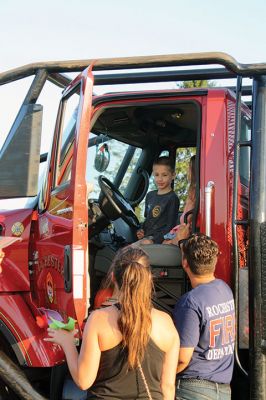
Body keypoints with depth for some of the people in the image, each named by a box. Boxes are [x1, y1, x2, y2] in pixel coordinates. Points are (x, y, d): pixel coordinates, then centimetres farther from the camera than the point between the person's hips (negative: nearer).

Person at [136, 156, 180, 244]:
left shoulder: (172, 199, -6)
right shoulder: (150, 195, 18)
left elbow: (170, 226, -10)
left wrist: (154, 240, -20)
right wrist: (142, 231, 8)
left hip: (159, 240, -7)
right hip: (146, 237, 7)